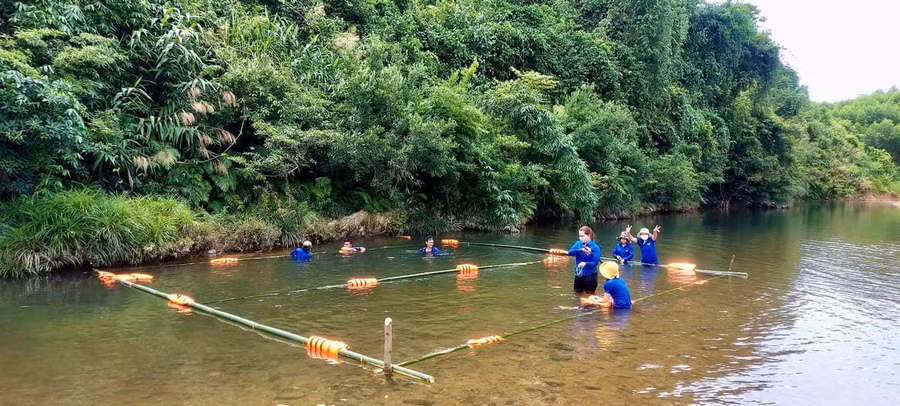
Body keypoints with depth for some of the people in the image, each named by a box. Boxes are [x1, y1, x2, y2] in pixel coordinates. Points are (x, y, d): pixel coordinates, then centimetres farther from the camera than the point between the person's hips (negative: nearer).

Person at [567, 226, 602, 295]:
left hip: (590, 276, -5)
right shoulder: (578, 244, 2)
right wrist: (581, 250, -29)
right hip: (578, 275, 5)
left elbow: (595, 263, -18)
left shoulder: (595, 247, -12)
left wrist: (586, 264, -37)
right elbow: (570, 252, -14)